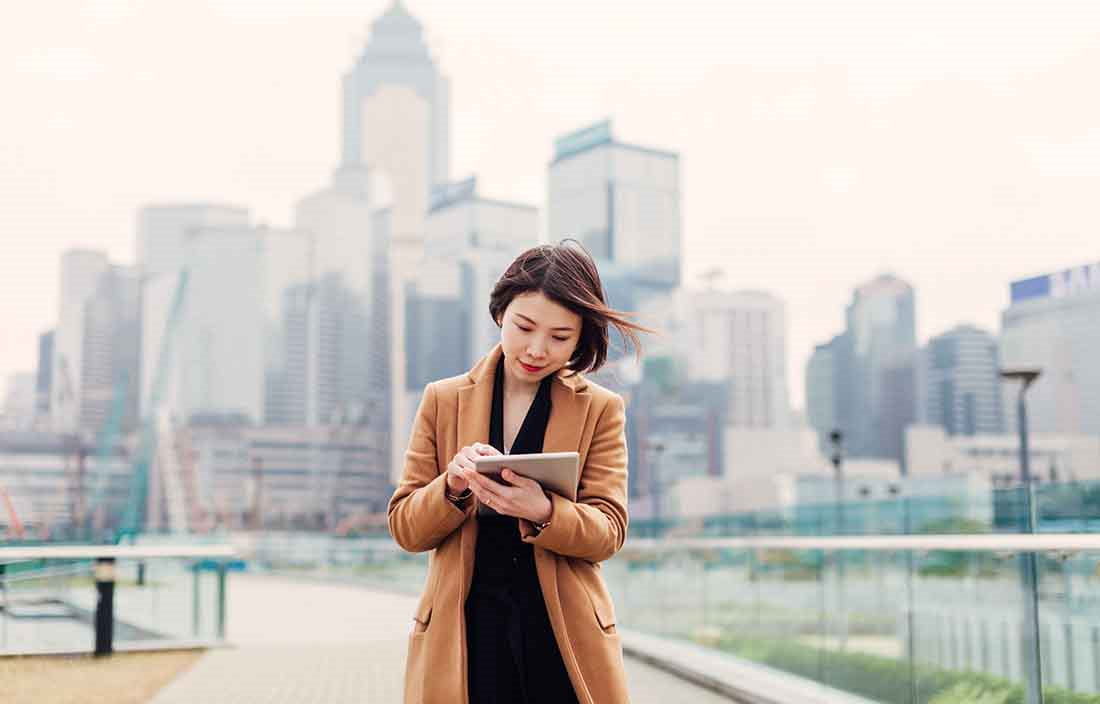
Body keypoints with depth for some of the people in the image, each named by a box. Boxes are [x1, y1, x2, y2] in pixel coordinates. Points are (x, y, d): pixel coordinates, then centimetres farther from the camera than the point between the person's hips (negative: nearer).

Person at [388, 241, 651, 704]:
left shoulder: (601, 409, 3)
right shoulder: (442, 400, 5)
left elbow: (608, 530, -5)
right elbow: (405, 528, 4)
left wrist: (543, 512, -25)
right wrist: (453, 488, -16)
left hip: (564, 639, 0)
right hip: (465, 638, 1)